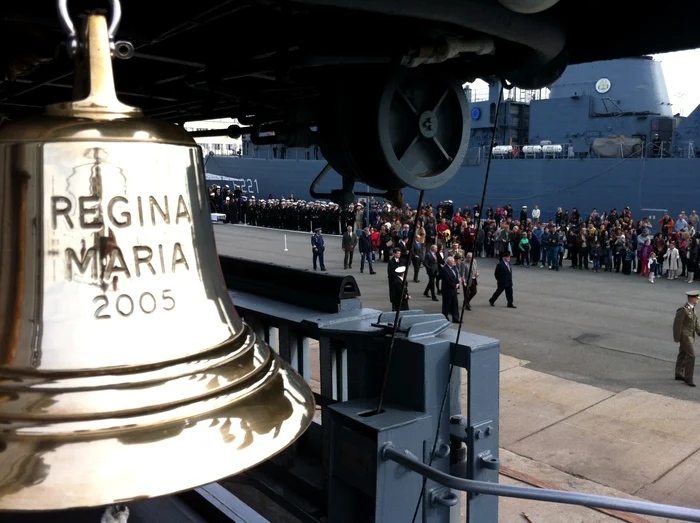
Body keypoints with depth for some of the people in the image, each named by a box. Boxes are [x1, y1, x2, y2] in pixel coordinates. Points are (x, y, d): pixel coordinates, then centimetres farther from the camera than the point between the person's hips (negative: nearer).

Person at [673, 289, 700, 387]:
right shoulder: (683, 310, -21)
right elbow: (677, 324, -19)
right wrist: (676, 338, -16)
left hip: (690, 335, 9)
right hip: (684, 335, -9)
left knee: (683, 354, 16)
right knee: (691, 355, -11)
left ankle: (679, 374, 26)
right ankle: (688, 378, -6)